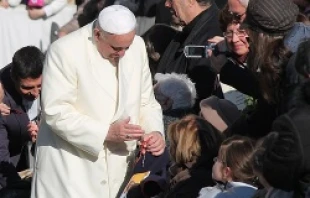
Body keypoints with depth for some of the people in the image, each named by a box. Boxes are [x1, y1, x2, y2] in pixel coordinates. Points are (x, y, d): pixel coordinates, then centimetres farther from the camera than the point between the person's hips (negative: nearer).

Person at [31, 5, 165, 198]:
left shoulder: (137, 46, 1)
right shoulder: (66, 51, -16)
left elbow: (146, 102, 9)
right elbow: (56, 113, -18)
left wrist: (155, 131, -10)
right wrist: (107, 132, -24)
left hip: (118, 168, 5)